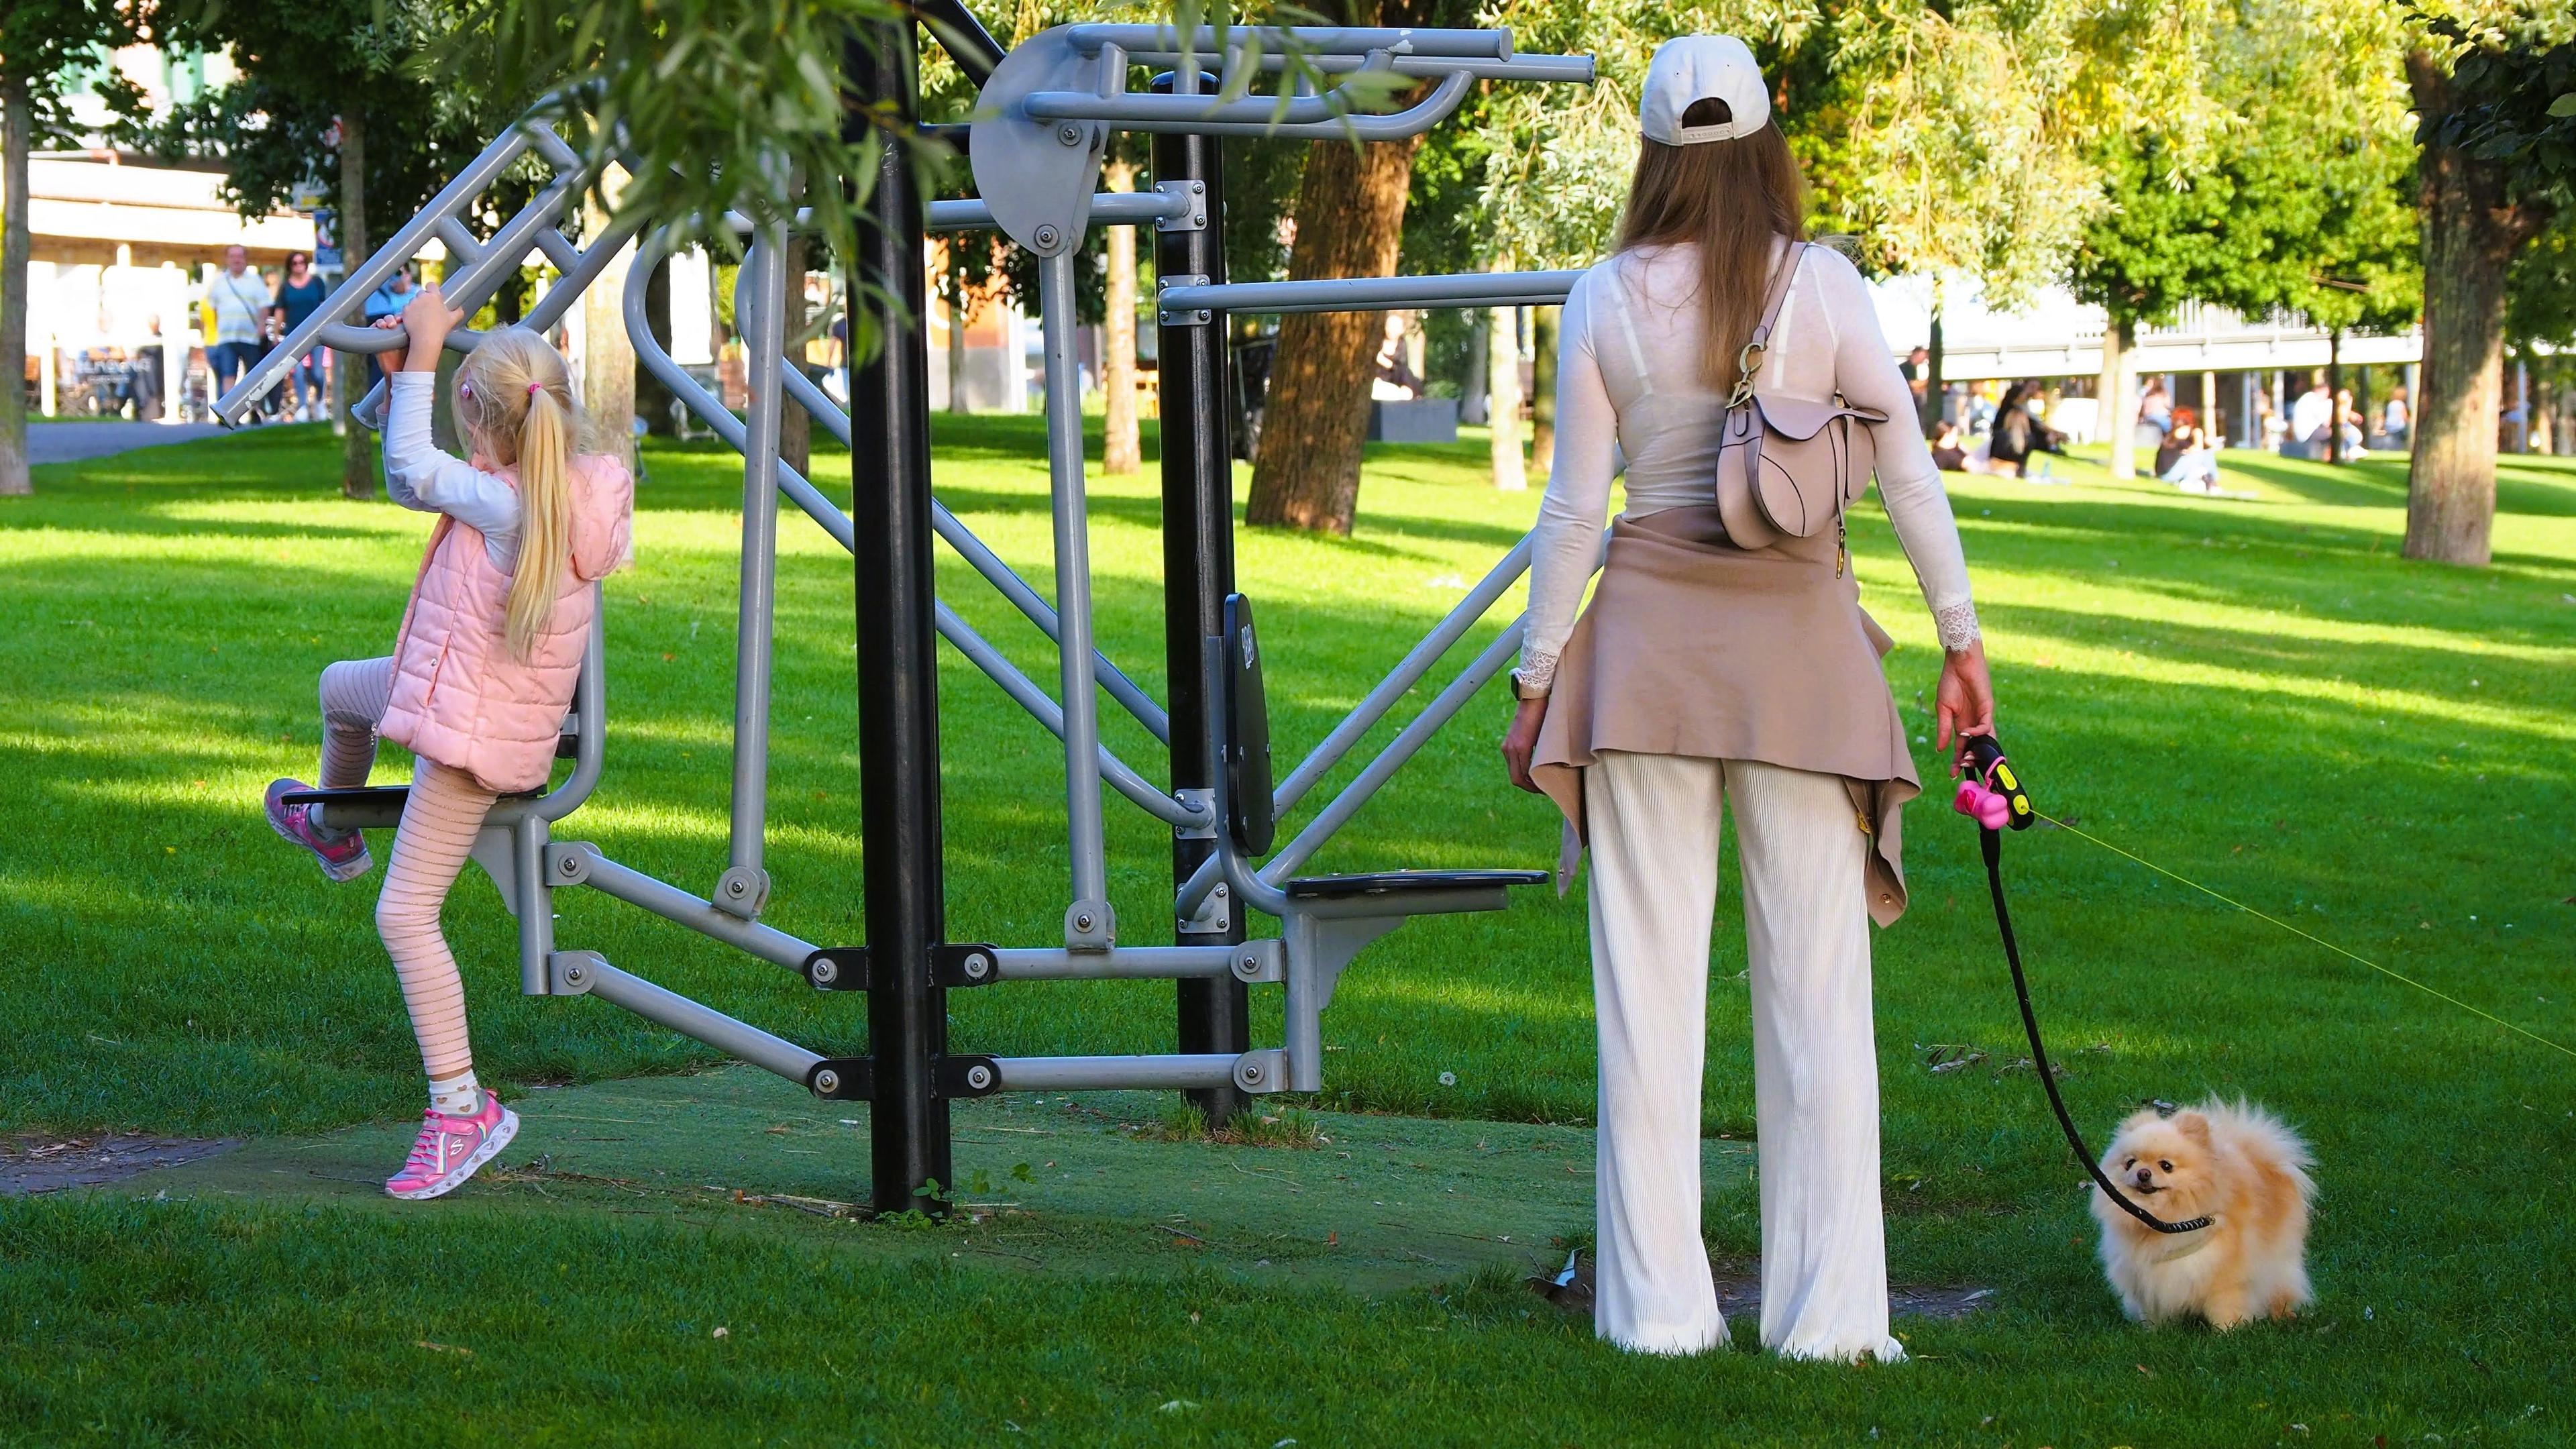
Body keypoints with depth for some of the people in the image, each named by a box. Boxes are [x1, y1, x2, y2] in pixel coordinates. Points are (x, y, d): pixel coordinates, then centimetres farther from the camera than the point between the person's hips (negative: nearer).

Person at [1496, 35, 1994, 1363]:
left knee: (1650, 974, 4)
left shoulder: (1605, 302, -1)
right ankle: (1827, 1312, 4)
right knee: (1817, 978, 4)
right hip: (1800, 639, 0)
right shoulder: (1824, 289, -2)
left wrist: (1539, 678, 8)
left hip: (1648, 635, 0)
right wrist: (1961, 639, 7)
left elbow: (1574, 506, 0)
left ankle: (1658, 1304, 5)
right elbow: (1910, 474, -1)